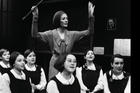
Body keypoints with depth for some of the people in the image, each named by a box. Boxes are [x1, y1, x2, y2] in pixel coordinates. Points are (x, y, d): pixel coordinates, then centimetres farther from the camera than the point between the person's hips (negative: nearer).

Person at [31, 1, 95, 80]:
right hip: (55, 62, -2)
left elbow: (89, 32, 3)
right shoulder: (51, 34, -1)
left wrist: (91, 16, -9)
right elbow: (35, 34, -13)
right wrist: (35, 17, -24)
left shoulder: (71, 34, 7)